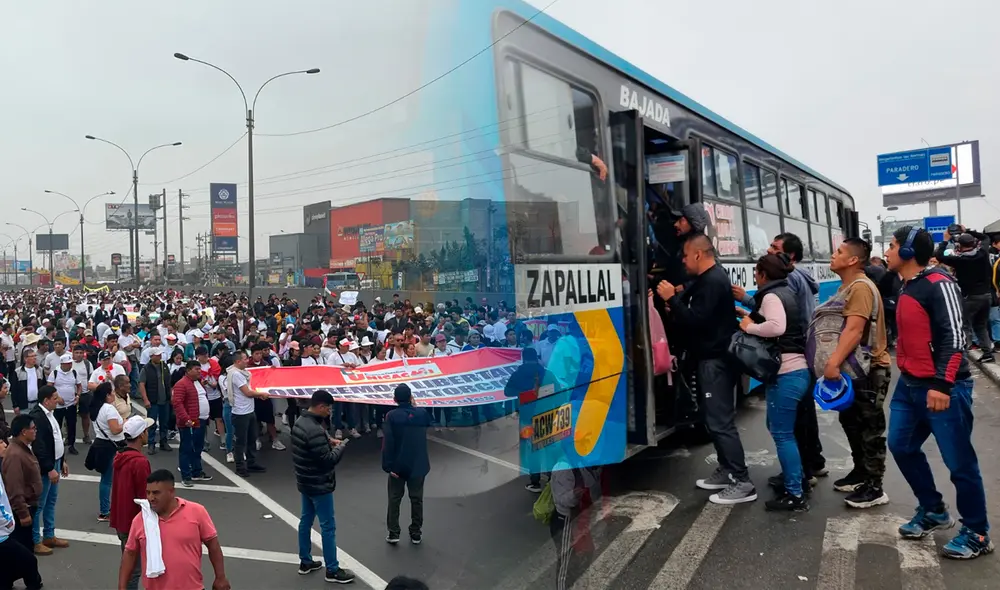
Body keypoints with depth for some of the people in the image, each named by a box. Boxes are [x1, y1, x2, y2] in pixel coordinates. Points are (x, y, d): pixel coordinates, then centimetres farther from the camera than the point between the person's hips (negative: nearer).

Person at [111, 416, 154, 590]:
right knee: (133, 569, 1)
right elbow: (144, 498, -20)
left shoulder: (119, 458, 5)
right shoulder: (140, 462, -23)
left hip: (121, 520, 9)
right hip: (134, 523, -9)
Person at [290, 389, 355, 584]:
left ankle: (305, 562, 33)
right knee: (328, 527, 1)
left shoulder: (301, 421, 1)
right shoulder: (315, 431, -30)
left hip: (305, 482, 10)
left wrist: (329, 440, 3)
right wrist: (341, 446, -11)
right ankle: (332, 570, 10)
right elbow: (328, 460, -26)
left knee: (305, 520, 20)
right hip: (319, 485, -10)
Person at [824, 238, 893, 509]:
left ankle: (874, 488, 6)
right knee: (851, 422, 19)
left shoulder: (861, 287, -22)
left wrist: (834, 362, -39)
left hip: (869, 369, -10)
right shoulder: (847, 286, 12)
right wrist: (834, 362, 16)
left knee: (870, 429, -3)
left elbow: (854, 329, -33)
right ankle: (860, 472, 33)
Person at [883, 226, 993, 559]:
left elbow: (954, 336, -20)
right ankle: (933, 512, 31)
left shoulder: (938, 284, -14)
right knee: (901, 446, 14)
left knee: (959, 462, 0)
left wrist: (941, 384, -25)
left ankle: (977, 534, 16)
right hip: (910, 385, 9)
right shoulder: (907, 288, 13)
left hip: (943, 388, -9)